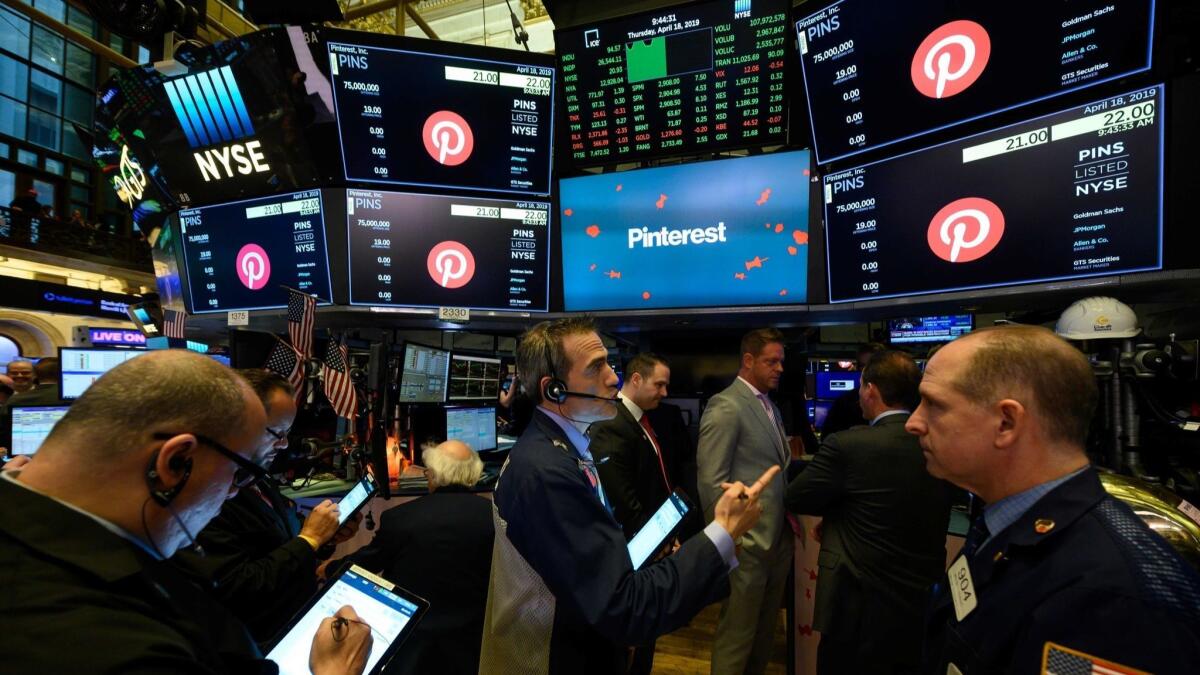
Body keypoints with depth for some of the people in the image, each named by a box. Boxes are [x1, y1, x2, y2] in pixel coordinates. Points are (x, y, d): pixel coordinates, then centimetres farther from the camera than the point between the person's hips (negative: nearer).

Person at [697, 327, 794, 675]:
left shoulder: (770, 407, 14)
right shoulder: (725, 406, -16)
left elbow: (779, 470, 15)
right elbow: (711, 482, -19)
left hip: (779, 540, 9)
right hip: (749, 543, -9)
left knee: (764, 630, 22)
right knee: (737, 634, 7)